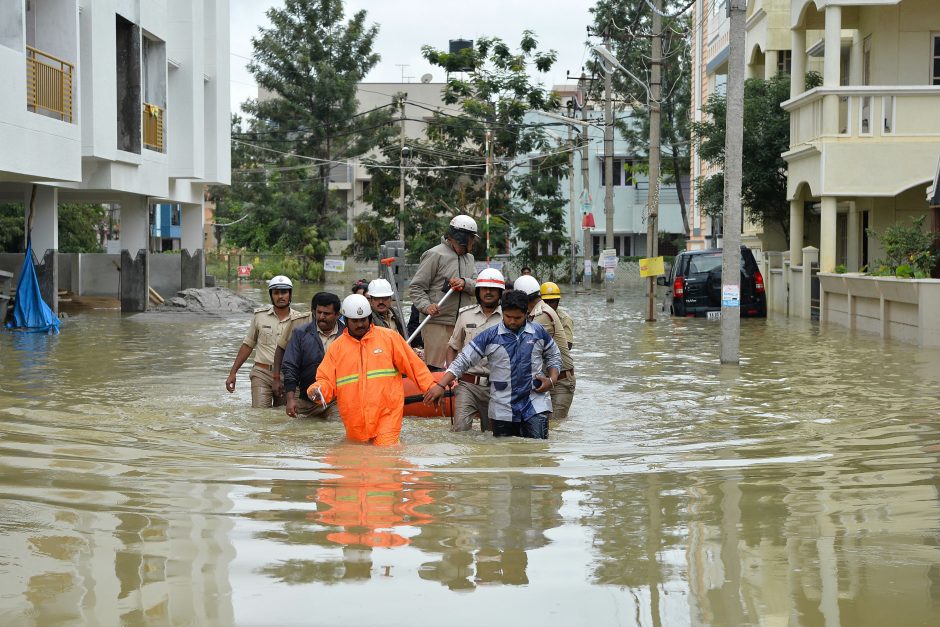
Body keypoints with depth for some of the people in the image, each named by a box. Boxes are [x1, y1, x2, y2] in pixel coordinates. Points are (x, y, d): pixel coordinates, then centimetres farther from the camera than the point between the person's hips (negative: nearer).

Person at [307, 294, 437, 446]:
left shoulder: (390, 337, 4)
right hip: (355, 420, 3)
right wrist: (317, 390, -15)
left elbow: (413, 365, 6)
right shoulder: (337, 347, 8)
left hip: (387, 414, -3)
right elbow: (326, 380, 7)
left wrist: (431, 387, -1)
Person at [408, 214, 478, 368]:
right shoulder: (435, 255, -5)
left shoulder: (469, 258, 20)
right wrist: (426, 306, -23)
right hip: (437, 323, -7)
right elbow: (416, 287, -6)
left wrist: (465, 283, -13)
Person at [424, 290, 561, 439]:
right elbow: (462, 361, -3)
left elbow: (554, 357, 19)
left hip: (535, 405, 0)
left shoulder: (538, 332, 4)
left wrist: (552, 380, 0)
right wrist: (441, 385, -13)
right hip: (503, 409, 0)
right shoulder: (490, 336, -2)